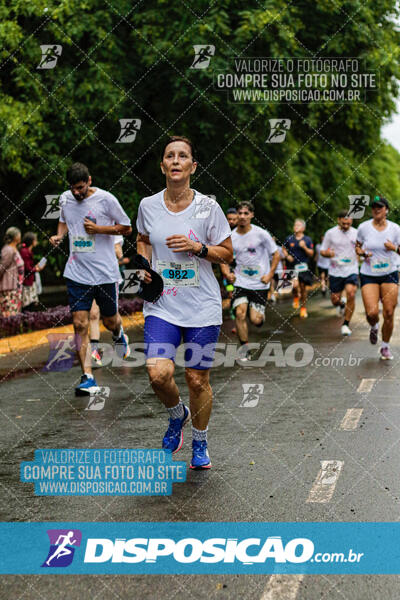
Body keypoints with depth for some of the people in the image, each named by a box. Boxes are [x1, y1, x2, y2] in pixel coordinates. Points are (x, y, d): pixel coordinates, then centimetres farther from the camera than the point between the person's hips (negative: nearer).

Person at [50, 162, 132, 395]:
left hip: (105, 273, -2)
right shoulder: (65, 199, 4)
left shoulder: (106, 199, -8)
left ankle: (119, 334, 50)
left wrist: (99, 229, -15)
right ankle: (88, 378, -5)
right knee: (80, 324, -8)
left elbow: (127, 228, -1)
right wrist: (59, 235, 3)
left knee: (110, 321, 11)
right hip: (77, 273, 2)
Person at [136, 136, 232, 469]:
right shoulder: (148, 206, 2)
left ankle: (200, 444, 28)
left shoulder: (208, 207, -4)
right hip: (161, 306, 1)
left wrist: (198, 248, -15)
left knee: (198, 379, 5)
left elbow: (227, 254, 3)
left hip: (202, 307, -1)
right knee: (158, 373, -16)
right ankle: (177, 414, 18)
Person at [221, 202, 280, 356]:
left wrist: (270, 274, -7)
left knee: (255, 320, -8)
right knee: (240, 313, -18)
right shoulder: (231, 237, 0)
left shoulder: (261, 234, -7)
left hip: (260, 284, -2)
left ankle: (261, 314, 32)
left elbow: (276, 254, 2)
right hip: (240, 282, 2)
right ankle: (245, 352, -7)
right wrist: (227, 273, -6)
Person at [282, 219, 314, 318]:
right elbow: (283, 248, 18)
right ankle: (296, 297, 16)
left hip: (303, 266, 1)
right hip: (292, 266, -1)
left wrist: (304, 247, -16)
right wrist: (287, 256, 0)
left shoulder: (307, 240, 2)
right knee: (295, 285, -20)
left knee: (303, 287, 3)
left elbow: (311, 254, 1)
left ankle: (303, 308, 20)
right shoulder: (289, 239, 2)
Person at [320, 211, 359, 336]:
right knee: (335, 301, 4)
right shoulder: (330, 233, -2)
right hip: (335, 272, 0)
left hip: (352, 270, 0)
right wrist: (328, 253, -18)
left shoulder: (356, 233, 3)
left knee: (351, 295, -20)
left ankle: (346, 324, -6)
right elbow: (322, 251, 4)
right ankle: (341, 305, 44)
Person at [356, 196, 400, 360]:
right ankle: (374, 328, 23)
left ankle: (385, 347, 18)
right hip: (368, 275, -1)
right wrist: (362, 253, -9)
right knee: (372, 312, -15)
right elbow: (357, 247, 12)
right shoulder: (364, 227, -3)